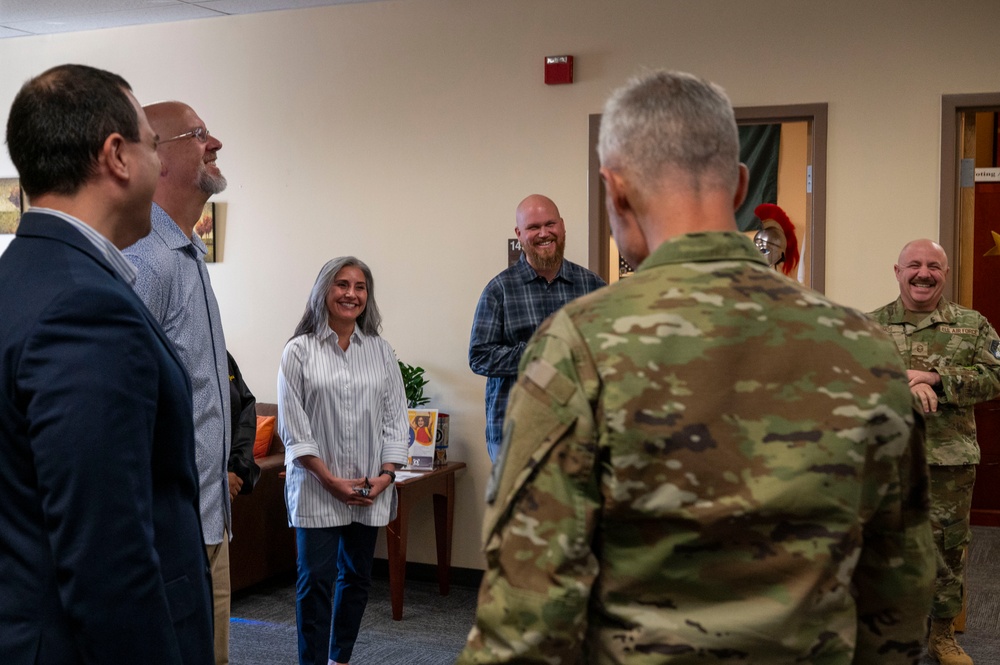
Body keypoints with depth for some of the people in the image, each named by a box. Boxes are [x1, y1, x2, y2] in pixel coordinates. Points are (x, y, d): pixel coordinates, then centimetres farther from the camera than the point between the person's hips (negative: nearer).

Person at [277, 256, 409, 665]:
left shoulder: (381, 351, 7)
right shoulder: (299, 351, -3)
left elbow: (396, 418, 6)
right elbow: (292, 425, -6)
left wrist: (386, 475, -6)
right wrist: (330, 479, -12)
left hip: (371, 490, 4)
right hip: (317, 488, -4)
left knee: (356, 577, 13)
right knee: (316, 580, -3)